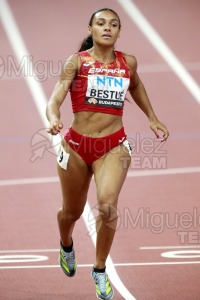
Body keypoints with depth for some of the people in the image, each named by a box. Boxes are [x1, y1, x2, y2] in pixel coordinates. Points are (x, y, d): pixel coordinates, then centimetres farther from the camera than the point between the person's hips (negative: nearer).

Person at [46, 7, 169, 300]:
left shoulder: (128, 62, 4)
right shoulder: (77, 61, -6)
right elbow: (55, 99, -15)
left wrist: (152, 118, 25)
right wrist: (54, 119, -36)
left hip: (114, 146, 1)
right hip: (77, 145, 0)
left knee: (108, 206, -24)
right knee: (72, 212, 16)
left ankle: (100, 270, -4)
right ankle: (66, 245, 53)